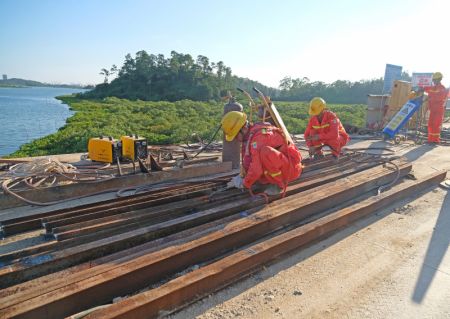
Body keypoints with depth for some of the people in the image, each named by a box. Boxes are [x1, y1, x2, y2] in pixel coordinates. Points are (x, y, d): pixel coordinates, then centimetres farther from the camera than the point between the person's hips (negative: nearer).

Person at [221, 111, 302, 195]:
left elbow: (257, 168, -29)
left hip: (291, 167, -9)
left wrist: (245, 183, -15)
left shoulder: (259, 135, -25)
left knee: (265, 152, -35)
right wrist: (243, 176, 1)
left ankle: (280, 183, -14)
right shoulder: (249, 134, 5)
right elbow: (248, 159, 12)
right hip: (281, 169, 9)